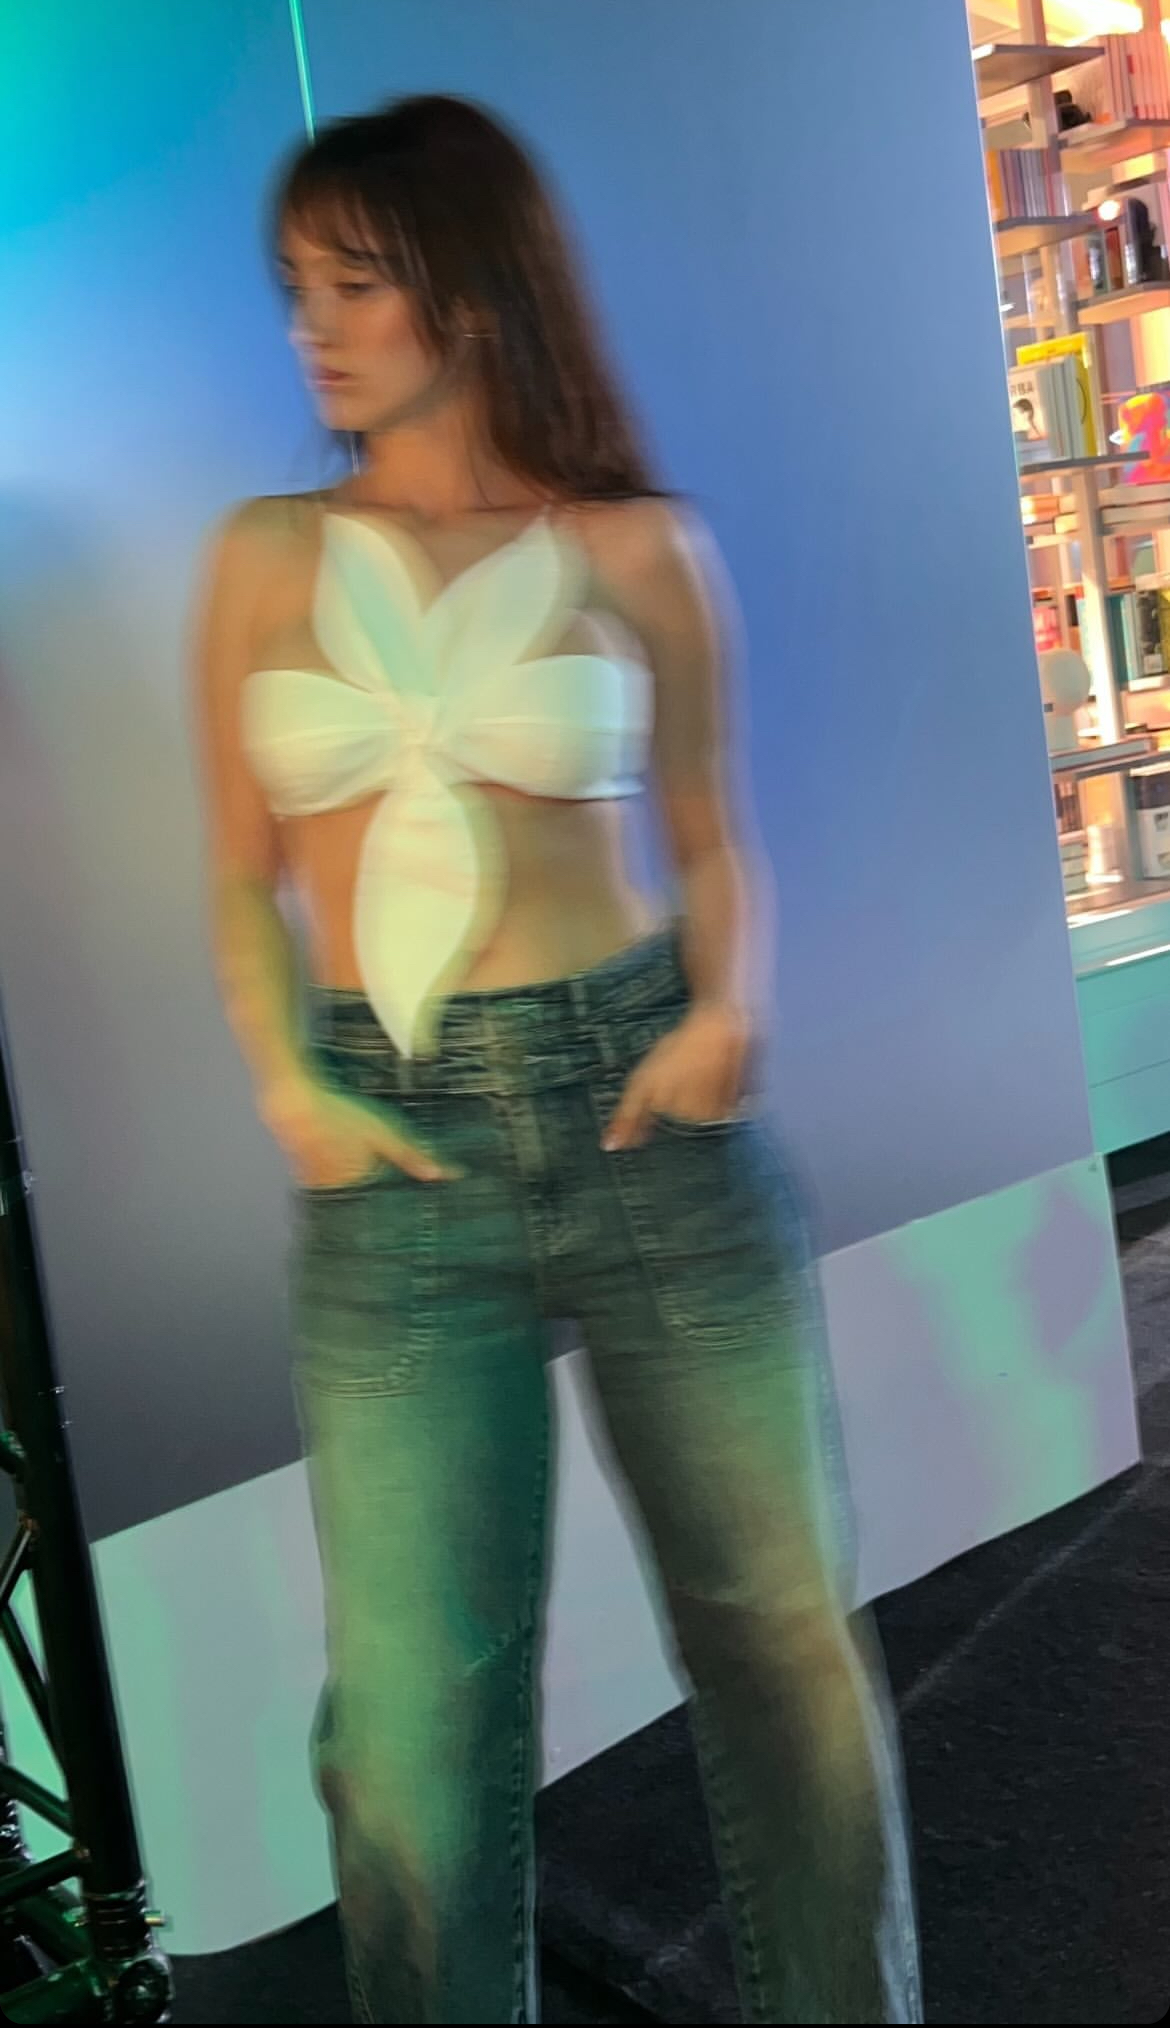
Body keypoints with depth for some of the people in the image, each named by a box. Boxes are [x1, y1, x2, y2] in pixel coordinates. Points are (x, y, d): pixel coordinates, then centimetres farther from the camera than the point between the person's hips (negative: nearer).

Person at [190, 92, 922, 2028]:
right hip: (396, 1154, 1)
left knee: (786, 1638, 8)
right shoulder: (264, 556, 8)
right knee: (415, 1718, 1)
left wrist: (730, 1008, -8)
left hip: (652, 1120, 0)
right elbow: (242, 874, 11)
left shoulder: (640, 548, 5)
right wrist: (283, 1083, -5)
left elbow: (713, 837, 11)